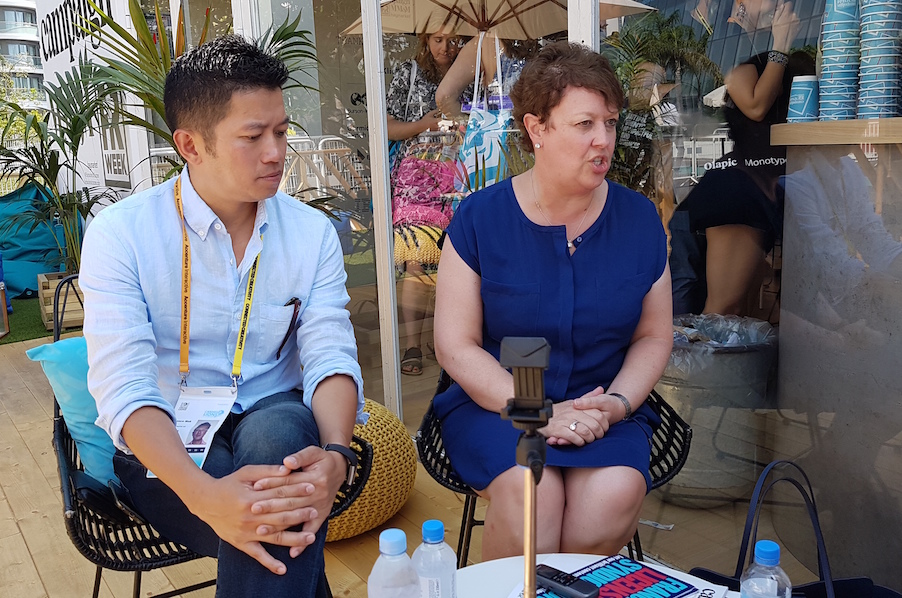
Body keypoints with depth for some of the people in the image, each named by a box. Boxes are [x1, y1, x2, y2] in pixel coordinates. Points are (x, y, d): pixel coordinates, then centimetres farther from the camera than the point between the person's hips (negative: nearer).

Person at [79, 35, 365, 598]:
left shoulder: (313, 233, 2)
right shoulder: (120, 233, -7)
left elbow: (332, 356, -6)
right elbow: (123, 387, -17)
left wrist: (334, 454, -30)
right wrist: (204, 494, -35)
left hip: (273, 427, 3)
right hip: (162, 447, -2)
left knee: (279, 432, -34)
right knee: (260, 532, -34)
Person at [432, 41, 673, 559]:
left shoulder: (639, 218, 3)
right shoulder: (480, 218, -5)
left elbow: (654, 336, 9)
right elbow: (457, 345, -6)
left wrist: (615, 404, -10)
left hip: (605, 407, 2)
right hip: (494, 401, -2)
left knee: (616, 493, -27)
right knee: (530, 492, -30)